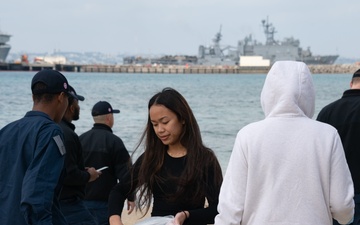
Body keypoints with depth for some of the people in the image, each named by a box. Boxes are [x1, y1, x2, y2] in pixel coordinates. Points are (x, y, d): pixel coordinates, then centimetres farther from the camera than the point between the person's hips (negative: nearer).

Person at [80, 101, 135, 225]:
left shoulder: (80, 139, 7)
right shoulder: (114, 141, -9)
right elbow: (124, 173, -11)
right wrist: (130, 197, -3)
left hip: (82, 200, 5)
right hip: (104, 202, -5)